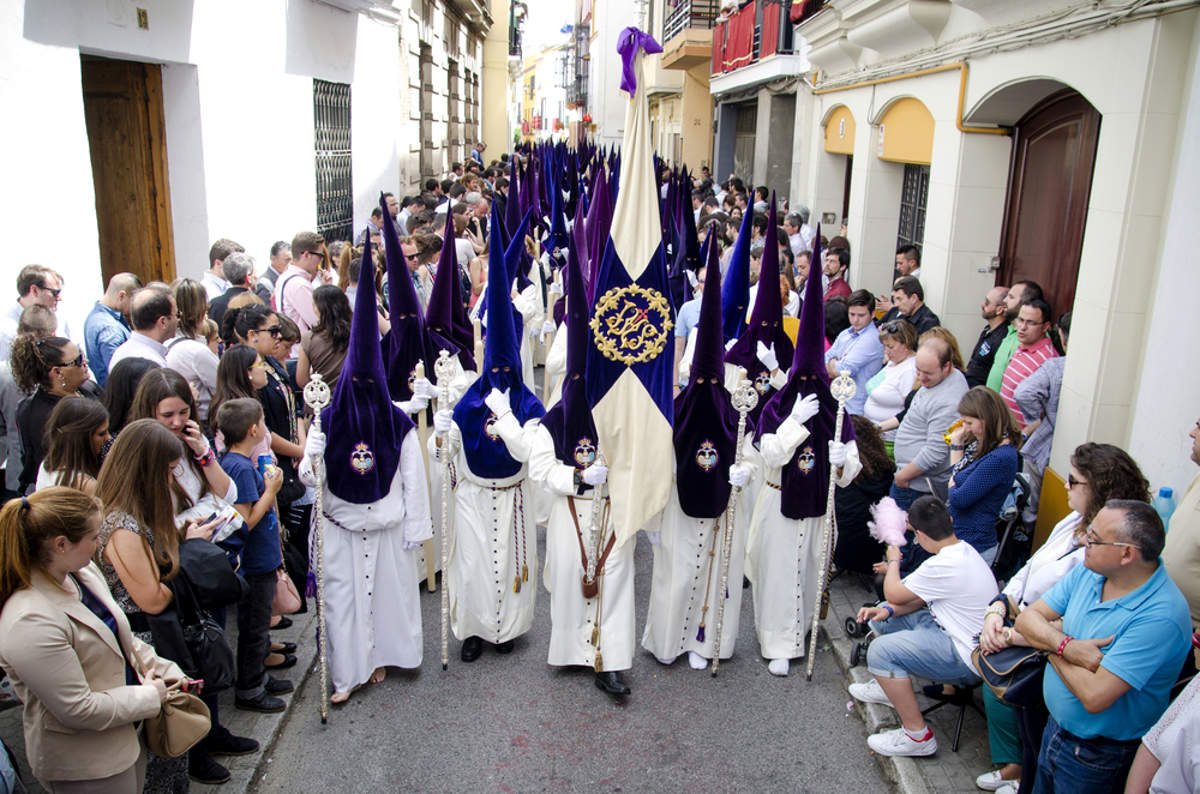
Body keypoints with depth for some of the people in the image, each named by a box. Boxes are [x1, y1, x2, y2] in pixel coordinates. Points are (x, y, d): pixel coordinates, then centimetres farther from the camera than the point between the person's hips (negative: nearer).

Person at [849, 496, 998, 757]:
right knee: (882, 615, 14)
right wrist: (888, 610, -4)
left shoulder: (944, 566, -30)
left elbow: (894, 594, -13)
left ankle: (917, 736, -10)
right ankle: (888, 686, 34)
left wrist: (893, 561, 5)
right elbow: (922, 598, 10)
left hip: (967, 659, -10)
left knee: (881, 651, -22)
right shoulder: (963, 549, 2)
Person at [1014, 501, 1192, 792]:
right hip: (1056, 725, 6)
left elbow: (1094, 697, -31)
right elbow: (1027, 618, -4)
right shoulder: (1089, 572, -7)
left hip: (1098, 754, -6)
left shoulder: (1161, 617, -29)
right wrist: (1067, 646, -24)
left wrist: (1052, 647, -16)